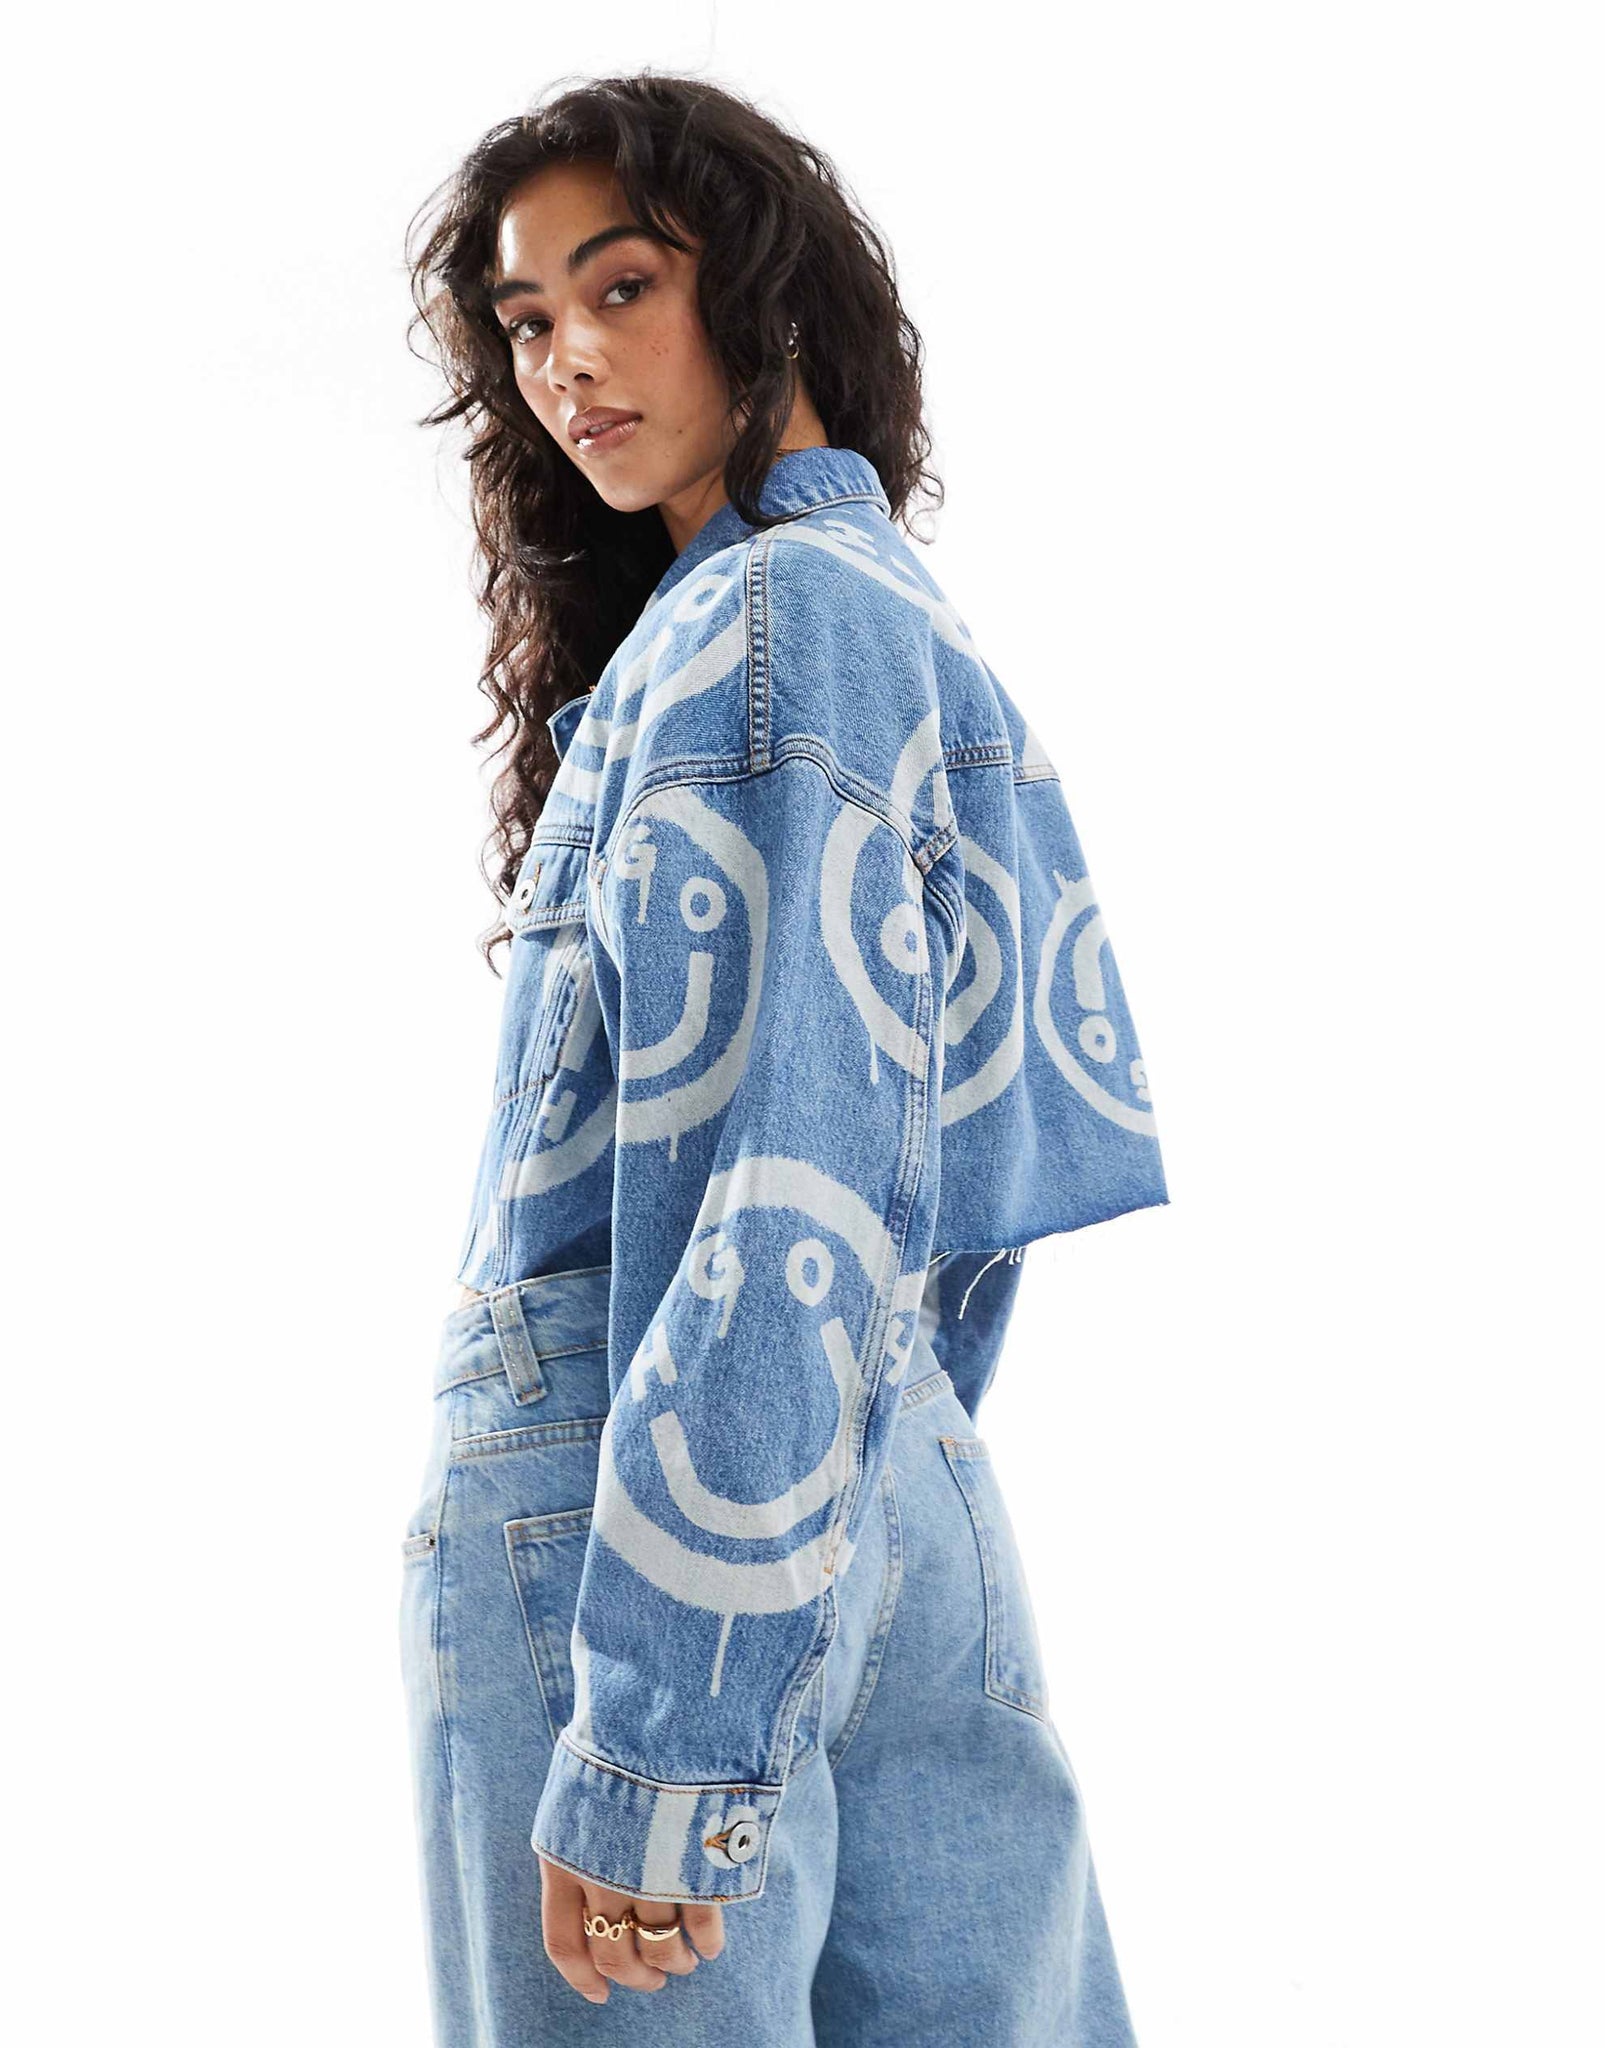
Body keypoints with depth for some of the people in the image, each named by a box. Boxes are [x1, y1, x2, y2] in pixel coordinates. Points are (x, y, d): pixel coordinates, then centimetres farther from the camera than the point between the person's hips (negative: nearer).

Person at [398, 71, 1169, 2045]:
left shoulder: (761, 618, -8)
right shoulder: (920, 631, 19)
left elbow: (795, 1194, -18)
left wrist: (651, 1745, -20)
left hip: (614, 1494, -9)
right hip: (918, 1502, 9)